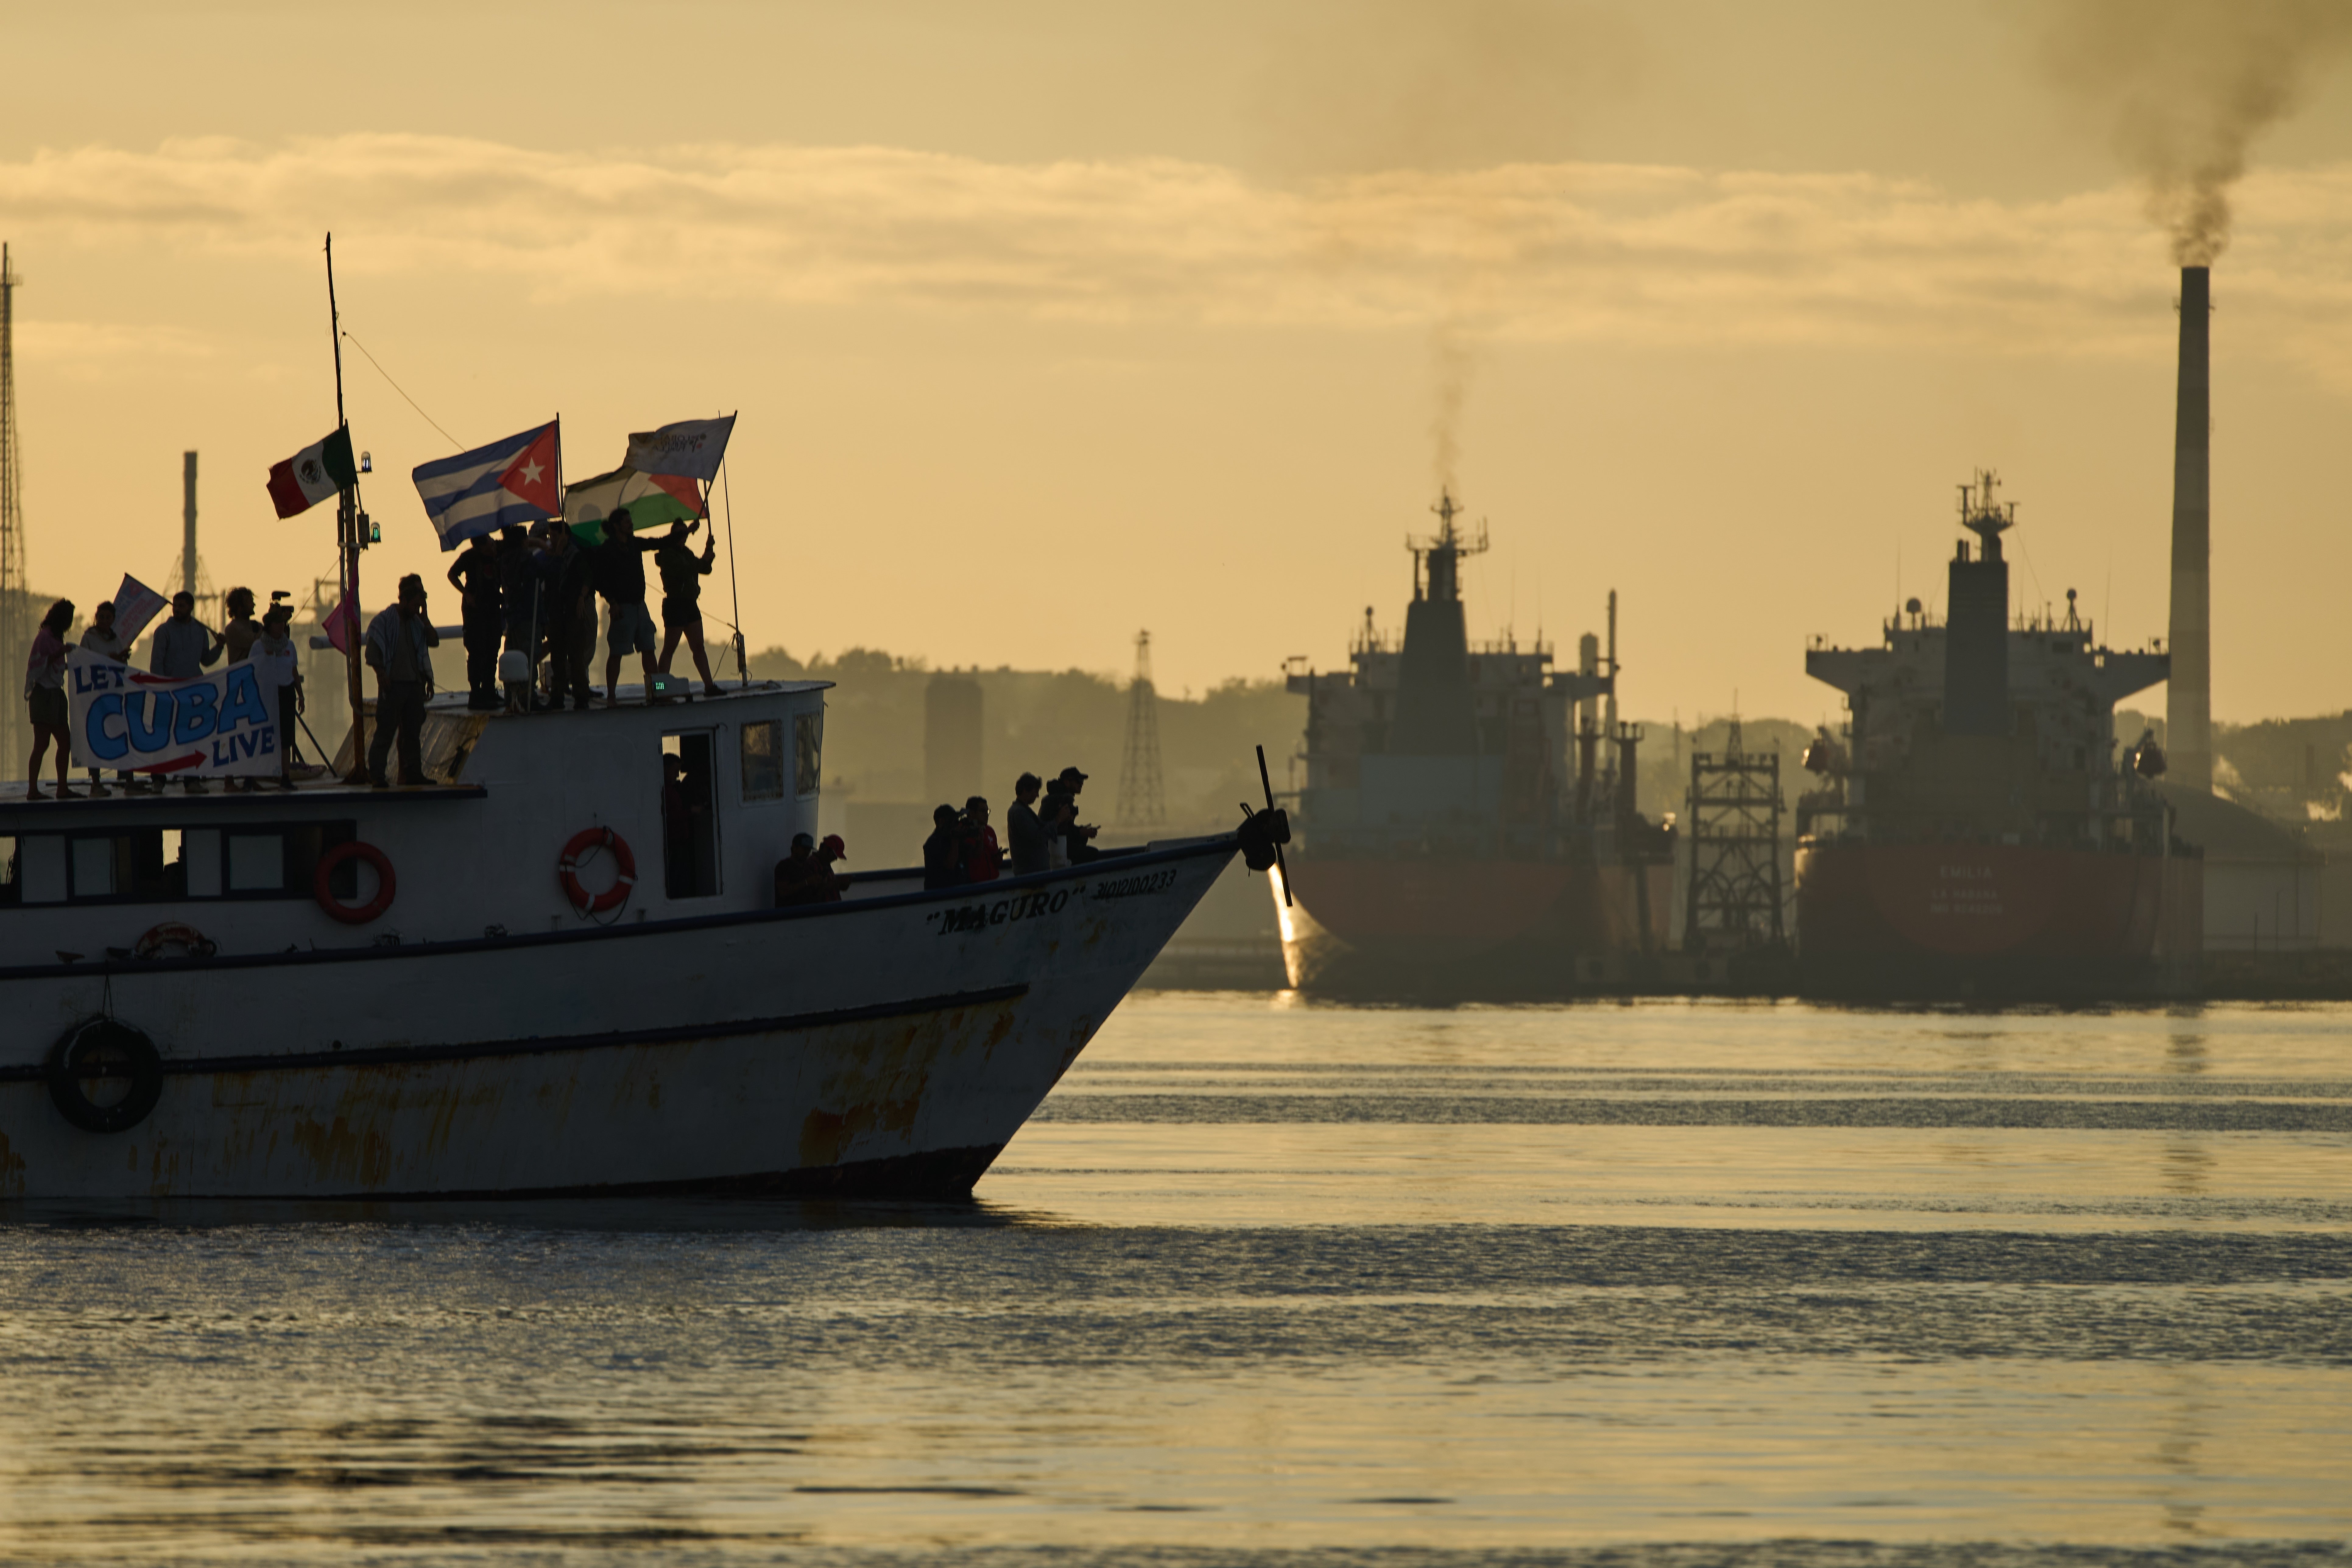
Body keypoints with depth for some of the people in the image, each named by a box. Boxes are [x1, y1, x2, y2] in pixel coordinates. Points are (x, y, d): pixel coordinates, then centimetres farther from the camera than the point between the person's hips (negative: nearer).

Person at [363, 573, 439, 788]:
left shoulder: (417, 621, 16)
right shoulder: (385, 619, -1)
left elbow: (434, 641, 6)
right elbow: (373, 650, -6)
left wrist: (424, 617, 0)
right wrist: (382, 675, -15)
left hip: (415, 684, 6)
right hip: (393, 684, -6)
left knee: (413, 732, 6)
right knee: (386, 731, -7)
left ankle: (413, 773, 10)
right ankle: (376, 774, -5)